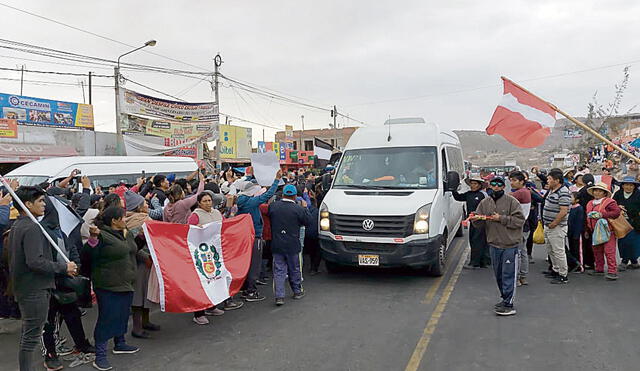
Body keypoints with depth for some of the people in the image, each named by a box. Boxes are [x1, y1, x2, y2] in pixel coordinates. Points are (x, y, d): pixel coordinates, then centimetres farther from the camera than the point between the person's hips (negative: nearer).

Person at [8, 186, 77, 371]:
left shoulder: (16, 226, 12)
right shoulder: (32, 228, -20)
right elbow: (35, 262, -27)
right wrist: (64, 267, -18)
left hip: (23, 288, 11)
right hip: (35, 290, -11)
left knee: (27, 334, 20)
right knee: (32, 337, -2)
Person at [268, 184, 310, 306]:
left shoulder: (273, 206, -5)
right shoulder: (299, 209, -13)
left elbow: (269, 218, 14)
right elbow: (308, 221, 1)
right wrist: (305, 208, 14)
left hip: (277, 245, 1)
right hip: (292, 245, -1)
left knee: (279, 270, 5)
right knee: (294, 269, 15)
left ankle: (279, 296, -1)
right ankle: (297, 292, 30)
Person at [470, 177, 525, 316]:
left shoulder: (511, 201, -6)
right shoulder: (485, 202, 7)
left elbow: (520, 220, -12)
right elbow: (480, 224, 8)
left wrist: (501, 218, -19)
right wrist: (475, 219, -14)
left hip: (510, 244, -5)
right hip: (494, 244, 5)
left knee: (508, 275, -5)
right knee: (498, 275, 15)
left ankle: (508, 304, -1)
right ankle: (505, 299, 30)